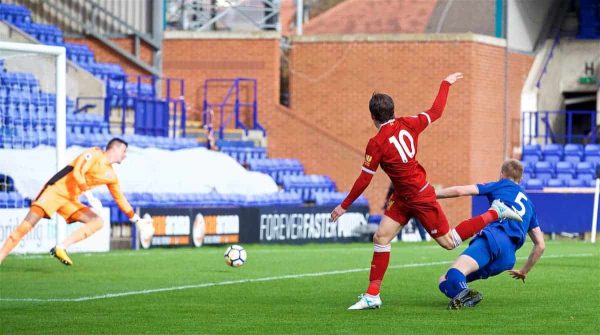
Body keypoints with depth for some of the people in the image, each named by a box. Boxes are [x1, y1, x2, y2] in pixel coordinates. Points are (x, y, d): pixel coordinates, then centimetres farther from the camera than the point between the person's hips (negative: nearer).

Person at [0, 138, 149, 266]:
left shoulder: (111, 176, 14)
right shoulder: (94, 155, -9)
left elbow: (120, 198, 26)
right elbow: (77, 172, -21)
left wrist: (136, 219, 28)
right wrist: (89, 196, -27)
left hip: (70, 201, 8)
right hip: (55, 191, -8)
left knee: (97, 222, -9)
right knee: (25, 227, -18)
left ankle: (61, 248, -18)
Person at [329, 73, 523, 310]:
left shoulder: (376, 144, -23)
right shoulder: (407, 124, -4)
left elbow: (364, 180, -19)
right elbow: (436, 112, 9)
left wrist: (344, 206, -9)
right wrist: (446, 84, 24)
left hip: (420, 199, -9)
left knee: (449, 242, 5)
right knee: (381, 237, 3)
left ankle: (495, 213, 11)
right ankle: (372, 296, 3)